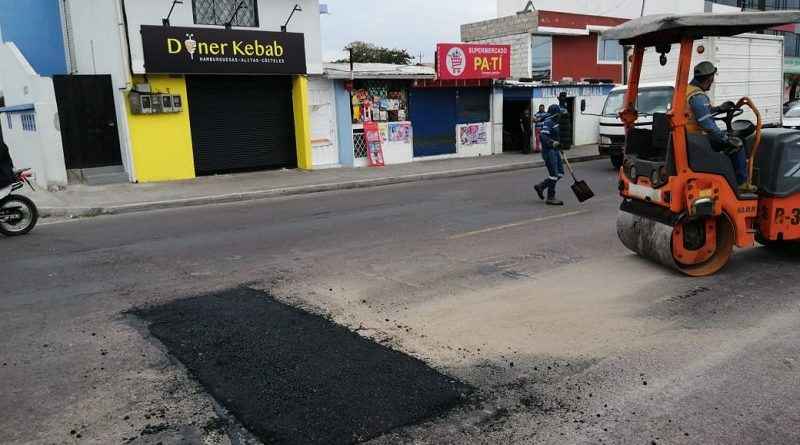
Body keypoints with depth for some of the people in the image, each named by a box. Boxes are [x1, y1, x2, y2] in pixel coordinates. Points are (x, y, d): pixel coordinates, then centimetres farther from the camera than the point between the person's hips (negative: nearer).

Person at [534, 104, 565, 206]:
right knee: (554, 174, -6)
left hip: (555, 151, 10)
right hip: (549, 151, -10)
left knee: (560, 173, 9)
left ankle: (540, 186, 20)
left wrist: (559, 146, 32)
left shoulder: (555, 122, 14)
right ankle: (550, 198, 3)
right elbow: (543, 137, -27)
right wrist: (552, 143, -41)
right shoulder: (548, 122, -16)